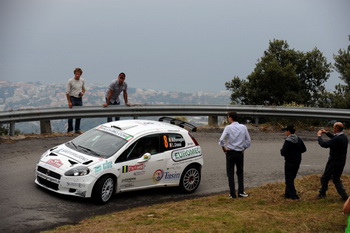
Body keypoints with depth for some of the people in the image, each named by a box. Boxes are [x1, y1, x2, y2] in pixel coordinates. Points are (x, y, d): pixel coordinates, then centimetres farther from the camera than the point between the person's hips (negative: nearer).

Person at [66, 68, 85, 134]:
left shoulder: (82, 80, 4)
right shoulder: (70, 81, -11)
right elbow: (67, 92, -9)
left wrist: (83, 92, -4)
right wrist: (69, 102, -14)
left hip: (79, 99, 5)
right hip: (72, 98, -5)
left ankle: (77, 129, 17)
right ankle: (70, 130, 2)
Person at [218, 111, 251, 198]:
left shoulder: (228, 128, -10)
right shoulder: (243, 127, 0)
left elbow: (221, 140, -18)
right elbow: (248, 141, 2)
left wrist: (224, 149, -3)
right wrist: (244, 148, 12)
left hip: (230, 153, -3)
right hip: (240, 153, 3)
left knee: (230, 173, 5)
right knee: (240, 172, 16)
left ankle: (232, 194, 3)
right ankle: (241, 192, 12)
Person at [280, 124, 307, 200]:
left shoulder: (288, 141, -20)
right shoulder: (299, 140, 4)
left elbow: (283, 153, -22)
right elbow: (304, 149, 12)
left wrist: (281, 150, 0)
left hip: (289, 162, -8)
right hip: (297, 161, 8)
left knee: (289, 179, 2)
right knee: (291, 178, 18)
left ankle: (293, 195, -2)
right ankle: (288, 194, 25)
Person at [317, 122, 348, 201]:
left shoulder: (337, 139, -26)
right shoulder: (344, 137, 4)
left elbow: (324, 144, -24)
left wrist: (319, 136, -9)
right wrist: (327, 133, 23)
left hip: (334, 162, -8)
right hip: (341, 162, 8)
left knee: (325, 178, 9)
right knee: (336, 179, 17)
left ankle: (322, 193, 22)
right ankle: (344, 195, 9)